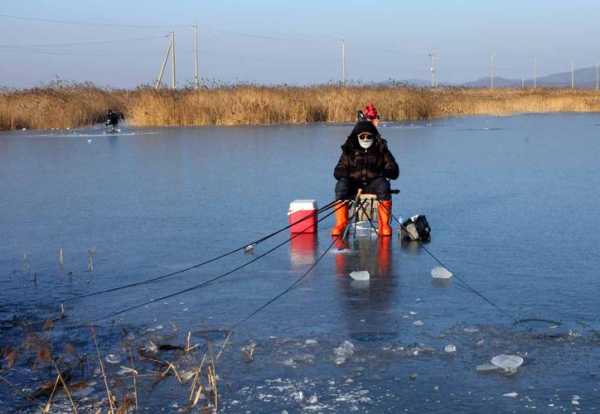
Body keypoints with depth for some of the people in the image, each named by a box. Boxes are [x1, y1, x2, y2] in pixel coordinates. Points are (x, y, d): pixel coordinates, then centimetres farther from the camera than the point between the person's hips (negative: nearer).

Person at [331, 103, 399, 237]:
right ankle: (340, 224, -25)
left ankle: (384, 226, -27)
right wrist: (346, 174, -17)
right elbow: (338, 171, 6)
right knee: (341, 184, -29)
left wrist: (382, 172, -16)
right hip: (353, 185, 1)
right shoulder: (349, 150, 10)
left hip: (373, 184, -1)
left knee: (383, 184, -33)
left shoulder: (381, 150, 9)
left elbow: (394, 172, 4)